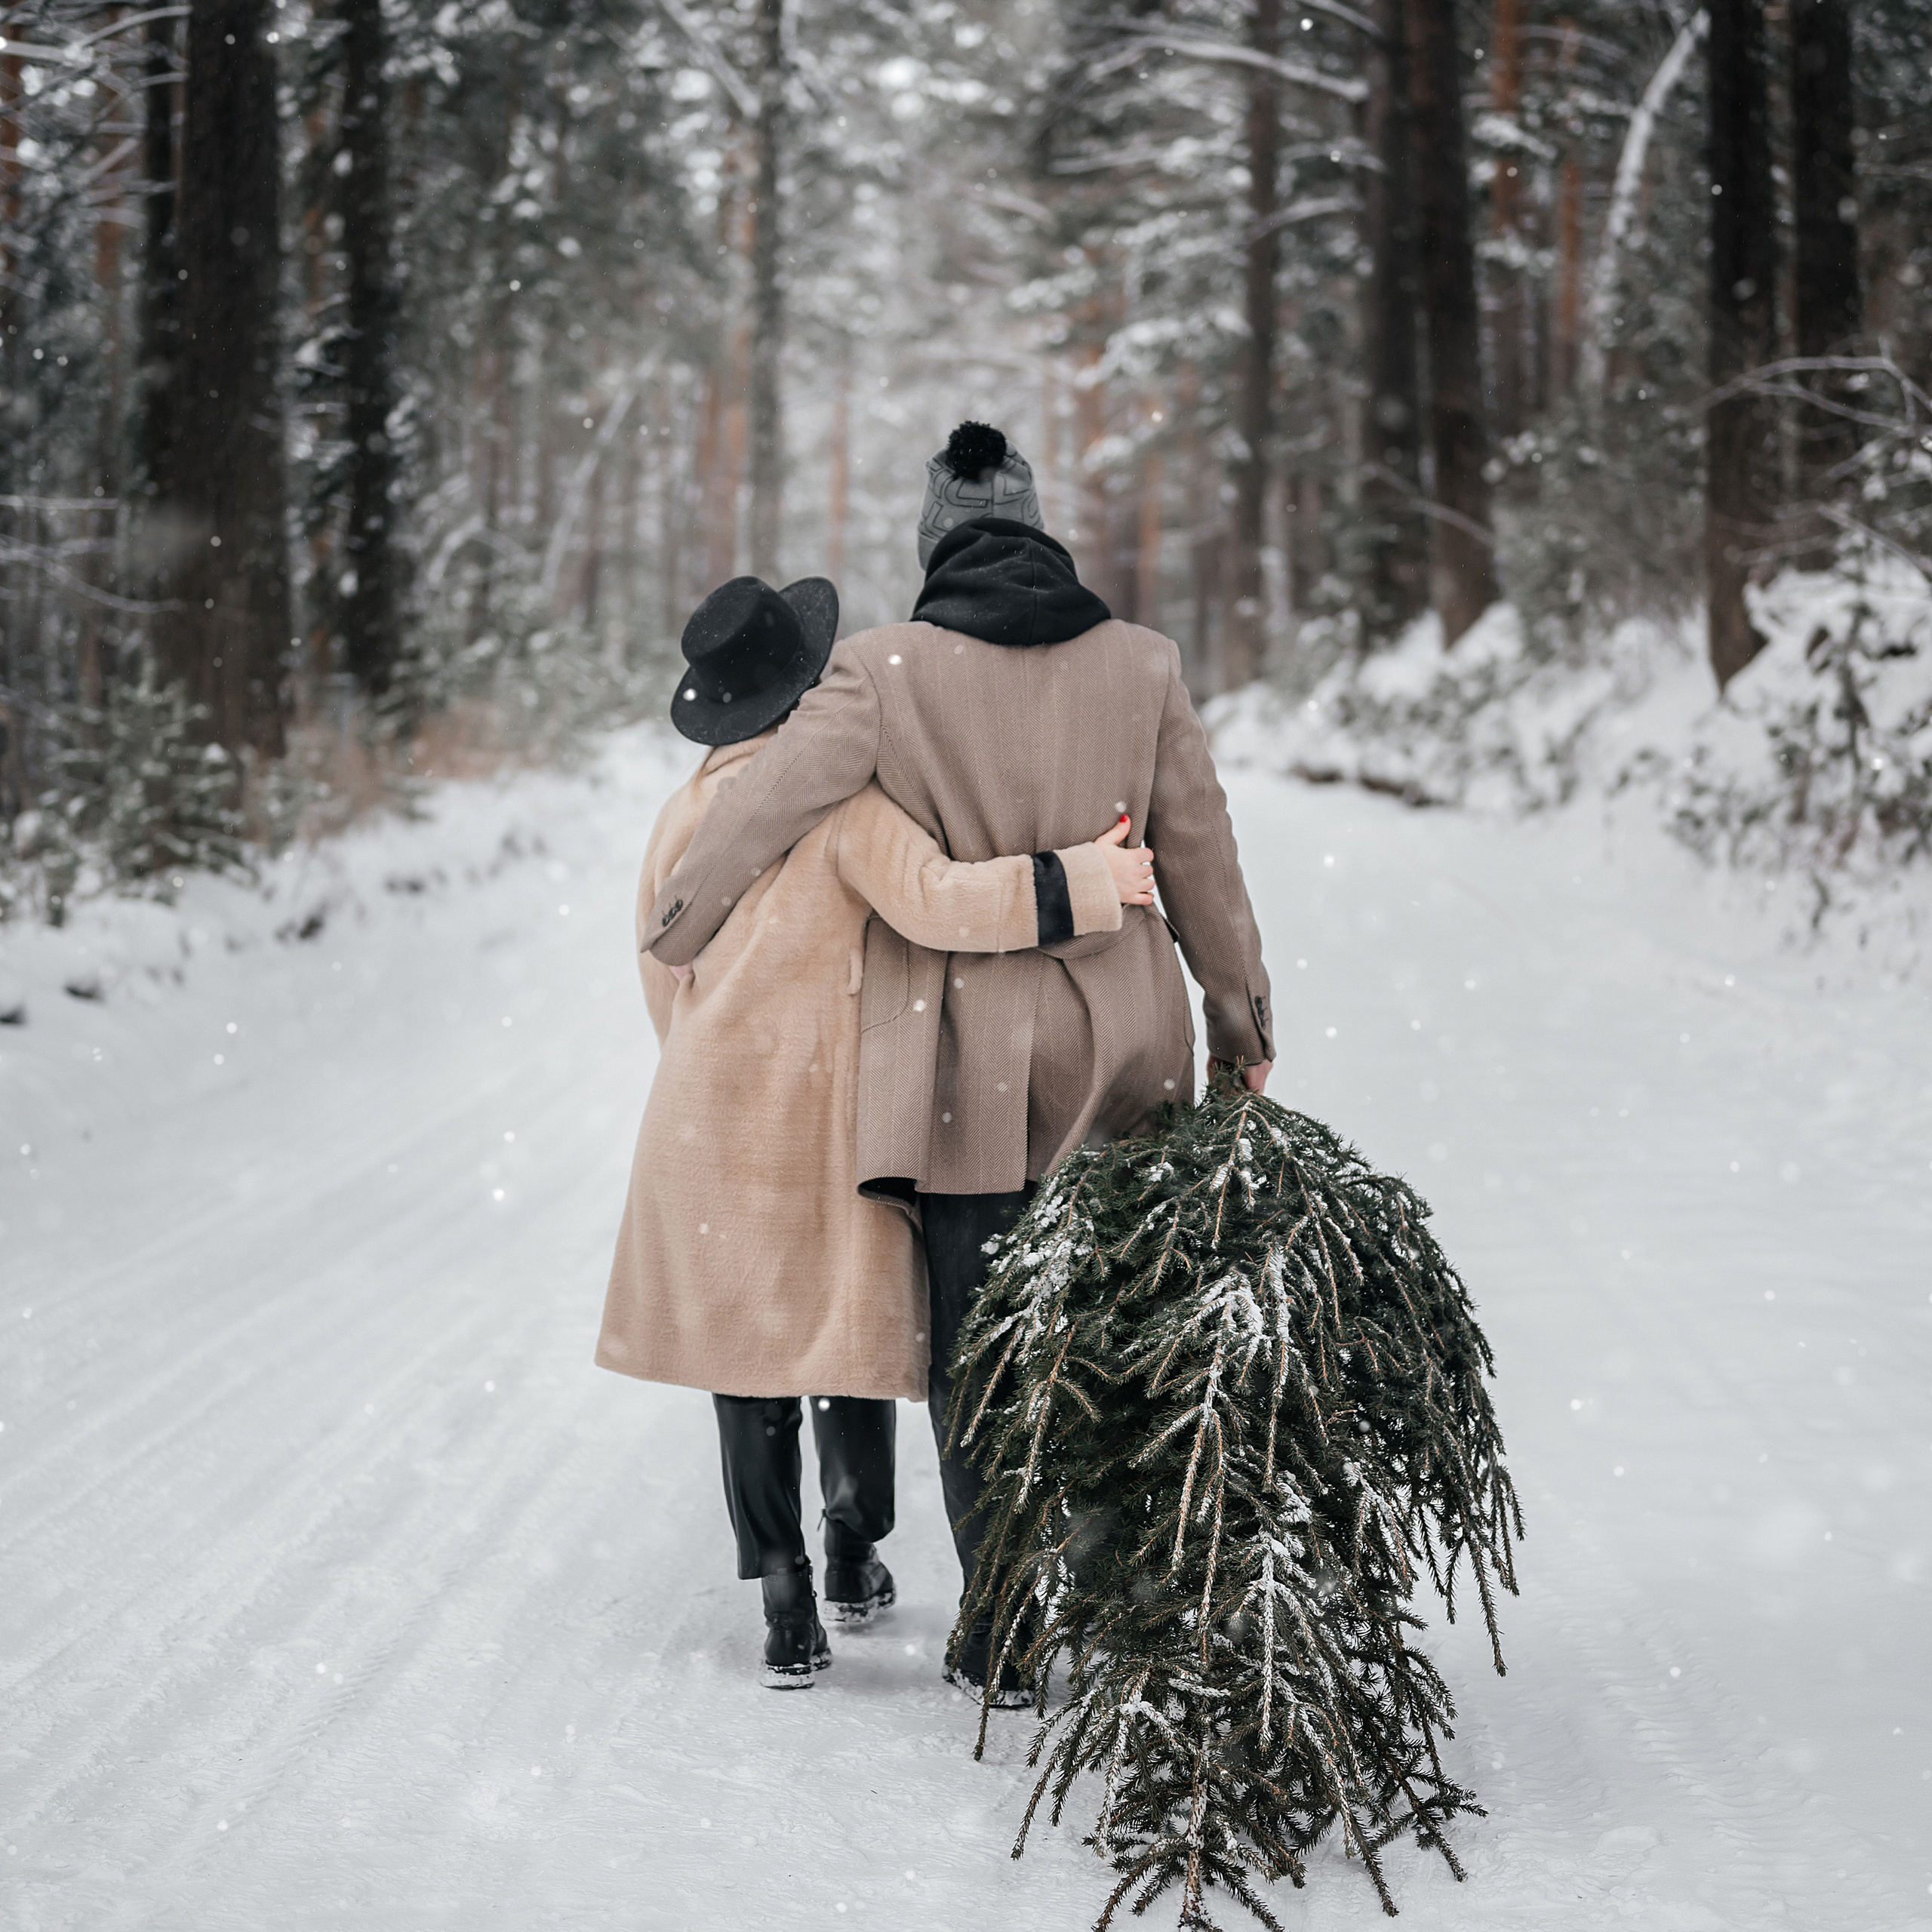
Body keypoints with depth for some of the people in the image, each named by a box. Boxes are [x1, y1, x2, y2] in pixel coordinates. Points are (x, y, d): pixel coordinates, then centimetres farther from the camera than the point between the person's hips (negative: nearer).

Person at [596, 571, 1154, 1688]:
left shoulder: (685, 815, 6)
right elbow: (936, 902, -25)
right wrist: (1082, 883, -21)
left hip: (710, 1111, 4)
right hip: (833, 1103, -4)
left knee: (750, 1344, 7)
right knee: (850, 1324, 13)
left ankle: (787, 1605, 5)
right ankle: (856, 1555, 29)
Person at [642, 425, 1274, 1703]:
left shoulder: (889, 669, -8)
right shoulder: (1141, 661, 1)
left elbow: (765, 807, -8)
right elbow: (1199, 849, 7)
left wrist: (670, 932, 9)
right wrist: (1239, 1002, 19)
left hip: (967, 1058, -3)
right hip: (1118, 1050, 3)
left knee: (974, 1351, 7)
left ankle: (1005, 1640, 9)